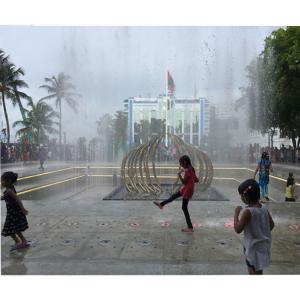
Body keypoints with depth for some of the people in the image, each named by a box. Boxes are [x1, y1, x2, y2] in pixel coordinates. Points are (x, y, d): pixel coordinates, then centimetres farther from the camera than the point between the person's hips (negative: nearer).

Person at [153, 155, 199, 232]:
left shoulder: (187, 171, -24)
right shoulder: (191, 169, 4)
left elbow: (184, 182, -23)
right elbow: (197, 180, 9)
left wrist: (179, 174, -24)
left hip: (187, 190, -9)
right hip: (185, 189, 9)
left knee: (184, 208, -1)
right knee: (173, 196, 25)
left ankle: (190, 227, 4)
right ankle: (161, 204, 47)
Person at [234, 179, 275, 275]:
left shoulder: (248, 211, -26)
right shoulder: (264, 207, -4)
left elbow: (238, 229, -24)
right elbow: (272, 225, 7)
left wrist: (236, 213, -16)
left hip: (254, 248, -8)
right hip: (263, 245, 8)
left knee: (254, 273, 7)